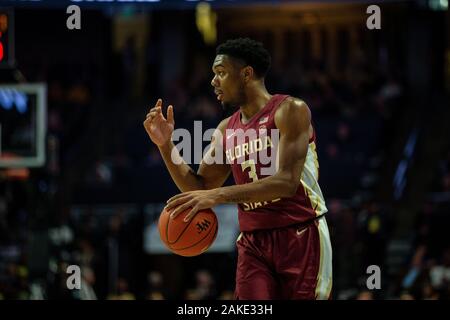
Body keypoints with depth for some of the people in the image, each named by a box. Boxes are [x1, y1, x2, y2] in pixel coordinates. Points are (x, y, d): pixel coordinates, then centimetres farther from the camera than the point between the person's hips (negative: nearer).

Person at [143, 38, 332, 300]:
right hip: (253, 243, 5)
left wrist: (219, 195, -28)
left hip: (300, 237, -5)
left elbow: (287, 182, -21)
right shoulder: (226, 130, 12)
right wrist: (165, 144, 4)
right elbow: (199, 189, 17)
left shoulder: (290, 111, -9)